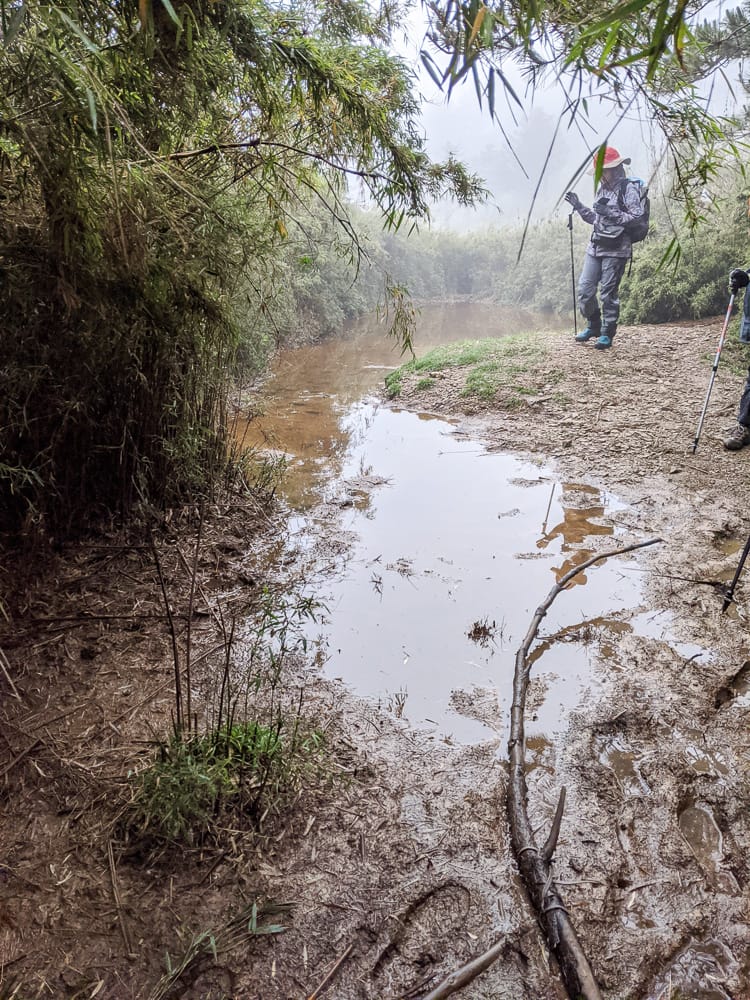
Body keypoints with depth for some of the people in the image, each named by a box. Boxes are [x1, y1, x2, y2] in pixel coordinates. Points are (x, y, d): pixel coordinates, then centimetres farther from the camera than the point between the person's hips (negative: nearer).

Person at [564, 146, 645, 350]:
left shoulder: (628, 190, -6)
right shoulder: (602, 190, 17)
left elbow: (638, 218, -13)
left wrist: (611, 213, -20)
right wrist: (579, 206, 14)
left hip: (616, 250, -7)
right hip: (595, 247, 7)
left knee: (608, 293, -4)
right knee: (585, 289, 4)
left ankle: (607, 334, 7)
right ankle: (593, 326, 23)